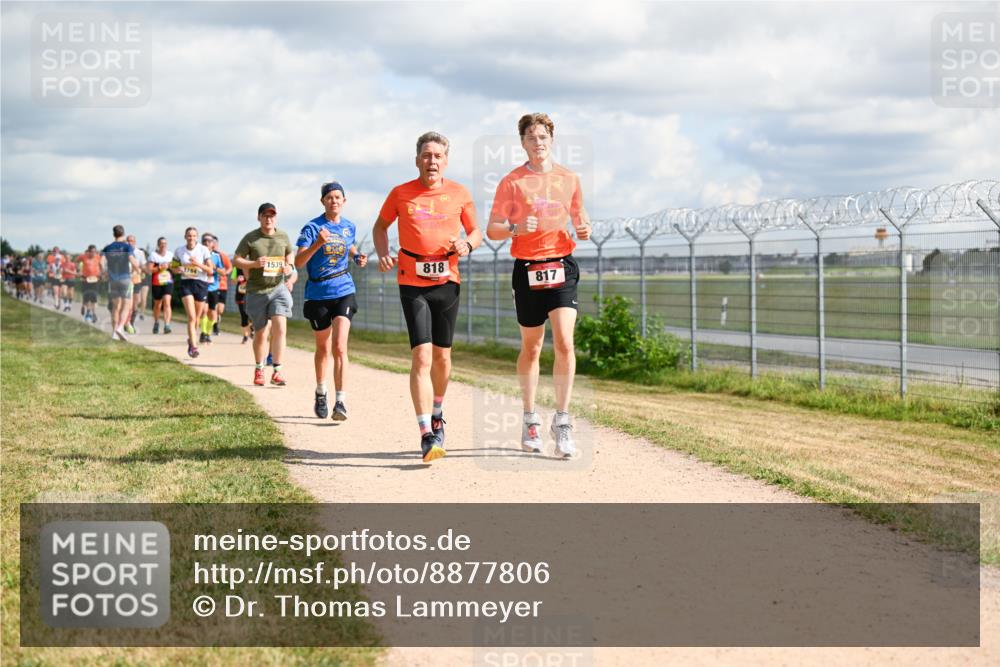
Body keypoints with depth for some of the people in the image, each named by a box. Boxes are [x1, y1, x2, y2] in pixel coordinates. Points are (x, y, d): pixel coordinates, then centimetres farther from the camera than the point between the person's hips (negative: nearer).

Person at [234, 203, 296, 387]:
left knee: (280, 328, -17)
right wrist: (254, 264, -18)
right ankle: (259, 369, 29)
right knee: (261, 333, 8)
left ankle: (277, 371, -16)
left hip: (279, 288, 1)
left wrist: (288, 267, 2)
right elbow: (236, 259, -1)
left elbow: (289, 255, 23)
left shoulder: (283, 237, 7)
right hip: (256, 291, -1)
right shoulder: (250, 238, -2)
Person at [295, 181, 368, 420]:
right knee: (323, 348, 13)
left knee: (339, 346, -15)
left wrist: (358, 257, 8)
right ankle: (321, 393, 36)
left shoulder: (350, 227, 6)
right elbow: (298, 262, -16)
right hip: (317, 294, -1)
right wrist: (317, 244, -31)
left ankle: (340, 401, -17)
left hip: (344, 292, 1)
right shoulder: (312, 227, -7)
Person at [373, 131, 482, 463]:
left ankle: (437, 415, 38)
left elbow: (476, 231, 14)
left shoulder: (459, 194, 4)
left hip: (447, 282, 2)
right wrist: (383, 254, -2)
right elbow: (380, 226, 16)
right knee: (422, 355, -13)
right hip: (412, 283, -2)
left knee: (442, 355, 12)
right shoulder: (401, 194, 1)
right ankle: (426, 434, -16)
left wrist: (467, 244, -9)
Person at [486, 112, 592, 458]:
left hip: (562, 266, 1)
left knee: (564, 343, -13)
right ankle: (530, 420, 23)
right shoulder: (511, 182, 1)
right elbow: (492, 229, 0)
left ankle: (562, 422, -6)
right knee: (531, 348, 9)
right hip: (527, 269, -1)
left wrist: (584, 229, -2)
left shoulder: (569, 179, 8)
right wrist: (515, 228, -20)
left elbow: (579, 216, 21)